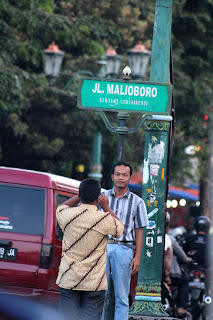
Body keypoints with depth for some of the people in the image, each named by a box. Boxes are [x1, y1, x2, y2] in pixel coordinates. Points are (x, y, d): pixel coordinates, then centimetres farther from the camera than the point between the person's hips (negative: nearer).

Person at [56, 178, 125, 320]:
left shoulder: (68, 215, -5)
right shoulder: (105, 219, -12)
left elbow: (61, 208, 22)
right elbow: (121, 229, 10)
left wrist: (81, 196, 18)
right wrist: (106, 207, 14)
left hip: (69, 280, 2)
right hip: (94, 282, -2)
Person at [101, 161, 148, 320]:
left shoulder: (137, 202, 7)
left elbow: (139, 231, 6)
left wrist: (137, 257, -2)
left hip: (123, 249, -1)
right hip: (102, 247, 1)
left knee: (121, 296, -1)